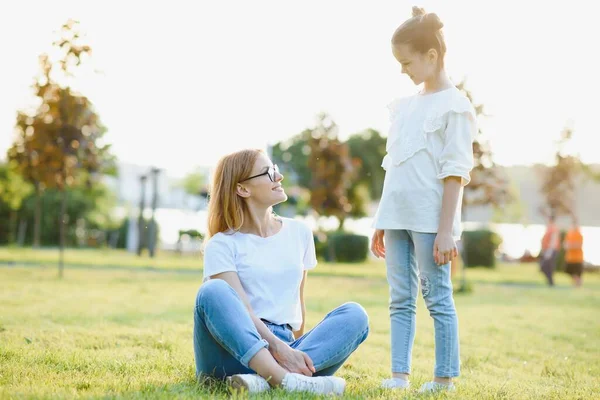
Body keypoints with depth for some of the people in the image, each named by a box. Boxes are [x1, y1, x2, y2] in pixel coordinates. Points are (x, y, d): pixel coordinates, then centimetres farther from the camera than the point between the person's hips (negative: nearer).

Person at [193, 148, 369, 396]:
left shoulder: (299, 233, 17)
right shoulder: (222, 245, 2)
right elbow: (239, 310, -12)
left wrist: (298, 354, 14)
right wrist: (278, 347, -26)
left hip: (285, 348, 4)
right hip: (234, 350, -4)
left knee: (354, 315, -19)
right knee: (213, 291, -31)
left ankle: (264, 380, -41)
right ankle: (285, 380, -50)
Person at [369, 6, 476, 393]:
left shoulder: (454, 106, -6)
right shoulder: (405, 106, 16)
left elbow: (454, 173, -11)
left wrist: (445, 231, -15)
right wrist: (381, 222, 16)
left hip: (430, 219, -7)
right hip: (397, 217, 7)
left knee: (438, 298, -1)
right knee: (401, 300, 7)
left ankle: (445, 378, 6)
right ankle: (399, 375, 10)